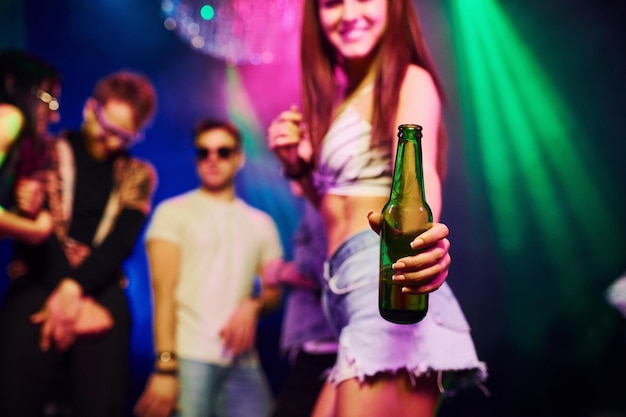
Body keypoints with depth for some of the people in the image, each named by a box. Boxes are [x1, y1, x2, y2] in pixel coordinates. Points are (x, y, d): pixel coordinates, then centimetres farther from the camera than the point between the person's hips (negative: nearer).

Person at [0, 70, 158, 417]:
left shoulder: (138, 175, 16)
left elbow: (121, 242, 4)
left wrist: (74, 288, -12)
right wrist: (61, 293, -12)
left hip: (102, 294, 2)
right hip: (39, 288, -2)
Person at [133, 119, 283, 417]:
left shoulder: (261, 223, 17)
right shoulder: (173, 212, 6)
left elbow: (274, 292, 15)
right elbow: (163, 292, -3)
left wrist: (253, 306, -9)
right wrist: (165, 365, -13)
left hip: (243, 363, 4)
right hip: (189, 357, -3)